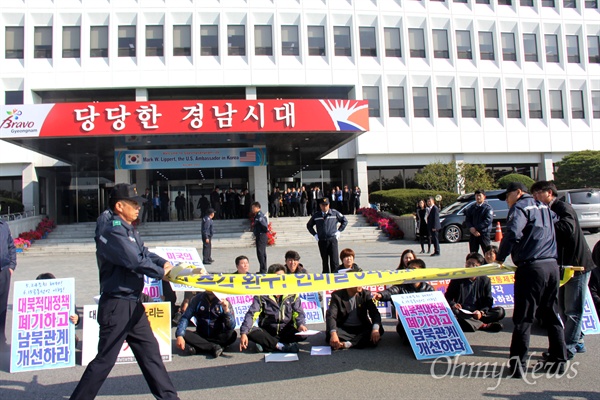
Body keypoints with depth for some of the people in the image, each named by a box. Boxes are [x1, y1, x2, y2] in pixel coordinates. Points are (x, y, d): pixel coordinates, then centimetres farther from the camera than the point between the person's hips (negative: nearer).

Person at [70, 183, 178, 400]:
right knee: (105, 359, 1)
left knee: (149, 350, 15)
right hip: (116, 305, -10)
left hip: (133, 303, 10)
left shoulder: (128, 230, 11)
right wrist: (161, 273, -11)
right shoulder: (112, 230, -20)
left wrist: (164, 262, -5)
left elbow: (144, 252, 13)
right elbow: (135, 261, -24)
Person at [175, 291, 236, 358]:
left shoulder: (224, 302, -8)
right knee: (184, 333, -24)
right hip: (201, 336, 2)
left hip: (218, 337, -2)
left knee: (232, 334, -30)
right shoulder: (197, 299, -2)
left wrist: (227, 311, -32)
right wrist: (179, 335, -26)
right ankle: (214, 347, -28)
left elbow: (231, 327, -16)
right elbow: (185, 318, -9)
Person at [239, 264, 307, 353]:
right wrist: (244, 333, -27)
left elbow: (298, 312, -3)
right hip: (267, 331, -1)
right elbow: (251, 314, -12)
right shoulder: (262, 294, -5)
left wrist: (300, 324, -26)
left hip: (286, 331, 1)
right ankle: (282, 346, -26)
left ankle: (266, 343, -21)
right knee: (251, 332, -30)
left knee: (303, 334, -28)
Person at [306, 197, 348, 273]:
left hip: (332, 239, -2)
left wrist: (339, 231, 5)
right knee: (324, 261, 8)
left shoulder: (335, 213, 2)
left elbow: (345, 221, 13)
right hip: (321, 241, 2)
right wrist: (315, 234, 11)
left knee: (334, 261, -9)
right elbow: (309, 225, 22)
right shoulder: (316, 215, 7)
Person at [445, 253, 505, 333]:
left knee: (501, 311, -19)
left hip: (477, 313, 1)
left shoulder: (485, 280, 6)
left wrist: (481, 312, -19)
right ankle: (483, 325, -33)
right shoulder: (457, 279, 3)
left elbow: (488, 302, 2)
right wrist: (453, 304, -20)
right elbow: (447, 297, 4)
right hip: (461, 312, -1)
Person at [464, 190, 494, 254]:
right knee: (472, 254, 8)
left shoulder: (488, 208, -2)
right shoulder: (471, 207, 13)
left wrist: (476, 228, -17)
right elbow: (467, 220, 8)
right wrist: (471, 228, -11)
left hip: (484, 233, -4)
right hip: (473, 234, 4)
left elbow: (488, 221, -14)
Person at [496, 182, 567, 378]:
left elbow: (512, 233, -18)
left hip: (531, 268, -8)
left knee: (523, 318, -4)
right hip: (552, 267, 8)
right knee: (552, 315, 16)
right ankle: (558, 359, 23)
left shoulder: (520, 207, -4)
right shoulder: (545, 208, 21)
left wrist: (500, 257, -8)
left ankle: (518, 363, -1)